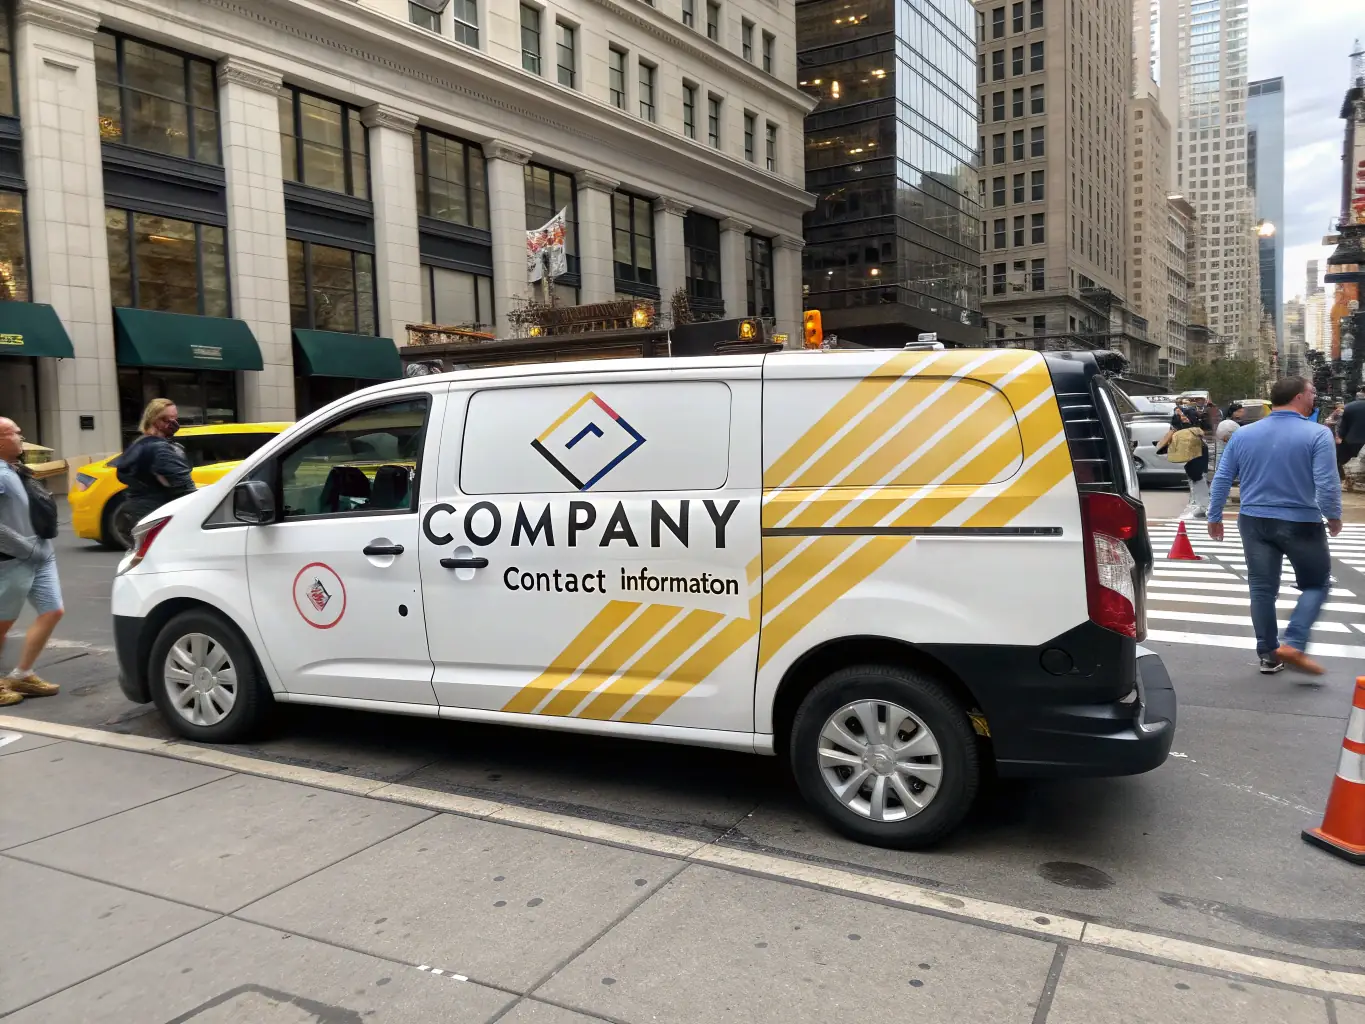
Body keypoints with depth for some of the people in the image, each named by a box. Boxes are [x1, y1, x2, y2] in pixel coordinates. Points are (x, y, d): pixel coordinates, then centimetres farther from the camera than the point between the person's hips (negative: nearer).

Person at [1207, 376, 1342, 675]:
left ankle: (1268, 654, 15)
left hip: (1254, 521, 4)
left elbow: (1221, 479, 5)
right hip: (1300, 522, -4)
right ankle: (1293, 644, -2)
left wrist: (1215, 517, 14)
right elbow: (1327, 483, -16)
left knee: (1262, 588, 10)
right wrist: (1334, 516, 0)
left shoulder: (1242, 434, 3)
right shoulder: (1317, 434, -11)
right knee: (1317, 584, 13)